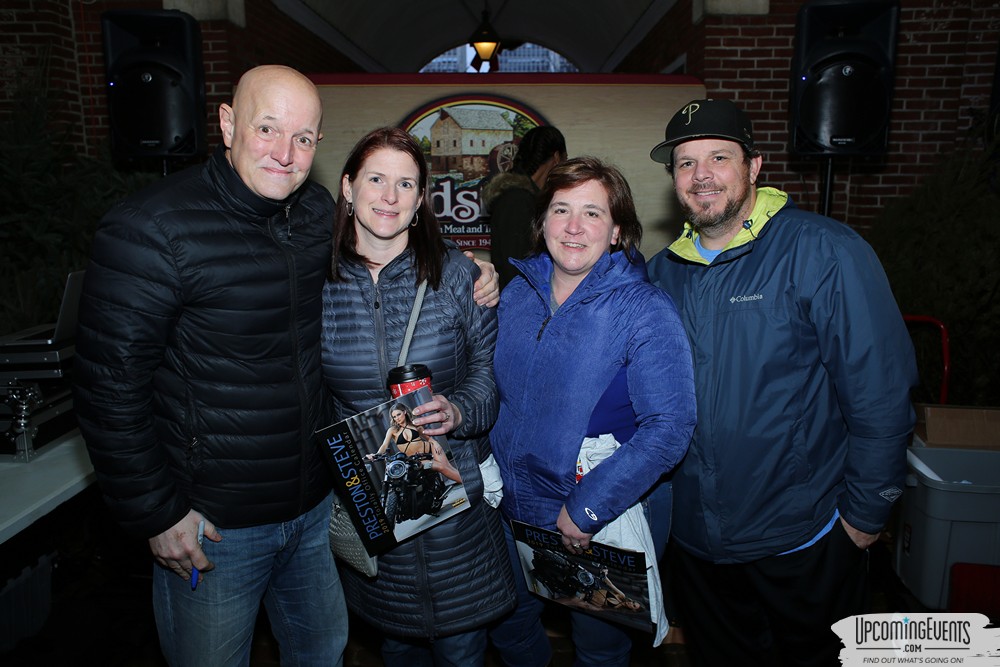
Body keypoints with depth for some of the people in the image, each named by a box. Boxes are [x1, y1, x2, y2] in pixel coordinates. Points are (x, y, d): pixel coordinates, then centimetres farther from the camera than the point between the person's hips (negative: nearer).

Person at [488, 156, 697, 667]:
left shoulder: (644, 310, -19)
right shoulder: (516, 293, -3)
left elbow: (668, 428, -25)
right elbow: (493, 388, 10)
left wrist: (587, 509, -23)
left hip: (605, 525, -4)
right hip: (515, 508, 5)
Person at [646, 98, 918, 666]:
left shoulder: (825, 252, -16)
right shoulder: (666, 268, 2)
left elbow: (881, 392, -15)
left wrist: (865, 514, -11)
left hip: (801, 540, -4)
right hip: (696, 537, 5)